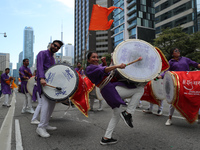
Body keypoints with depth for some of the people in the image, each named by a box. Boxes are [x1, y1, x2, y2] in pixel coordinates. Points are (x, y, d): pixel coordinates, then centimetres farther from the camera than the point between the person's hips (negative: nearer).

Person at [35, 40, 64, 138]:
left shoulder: (52, 58, 26)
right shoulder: (42, 53, 0)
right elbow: (40, 66, -16)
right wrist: (41, 78, -31)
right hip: (43, 82, -9)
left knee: (52, 103, 8)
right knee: (46, 103, -17)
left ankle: (45, 124, 17)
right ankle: (40, 128, -12)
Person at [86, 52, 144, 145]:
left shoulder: (97, 65, 22)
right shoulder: (89, 68, -6)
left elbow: (104, 68, 39)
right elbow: (102, 71, -24)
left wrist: (104, 62, 16)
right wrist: (117, 66, -37)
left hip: (110, 93, 10)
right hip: (111, 89, -10)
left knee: (116, 115, 22)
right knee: (140, 89, -6)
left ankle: (106, 138, 25)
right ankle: (127, 113, -8)